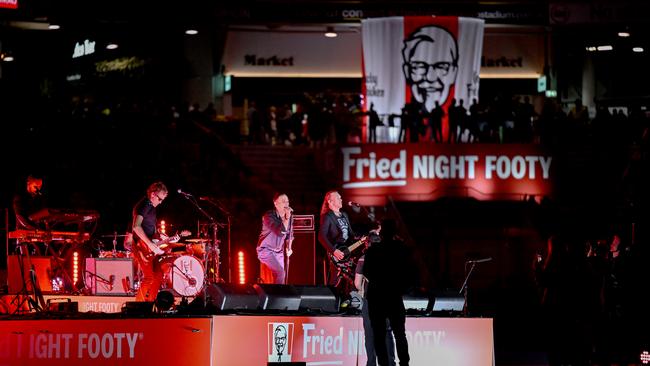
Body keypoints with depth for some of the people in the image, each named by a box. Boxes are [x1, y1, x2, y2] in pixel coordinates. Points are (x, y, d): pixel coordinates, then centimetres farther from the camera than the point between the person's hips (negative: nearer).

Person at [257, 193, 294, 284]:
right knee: (280, 272, -22)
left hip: (279, 252, 7)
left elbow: (289, 234, 18)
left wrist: (289, 248, 6)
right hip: (266, 250, -7)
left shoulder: (288, 216, 3)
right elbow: (280, 232, -28)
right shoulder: (269, 216, -17)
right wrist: (287, 218, -26)